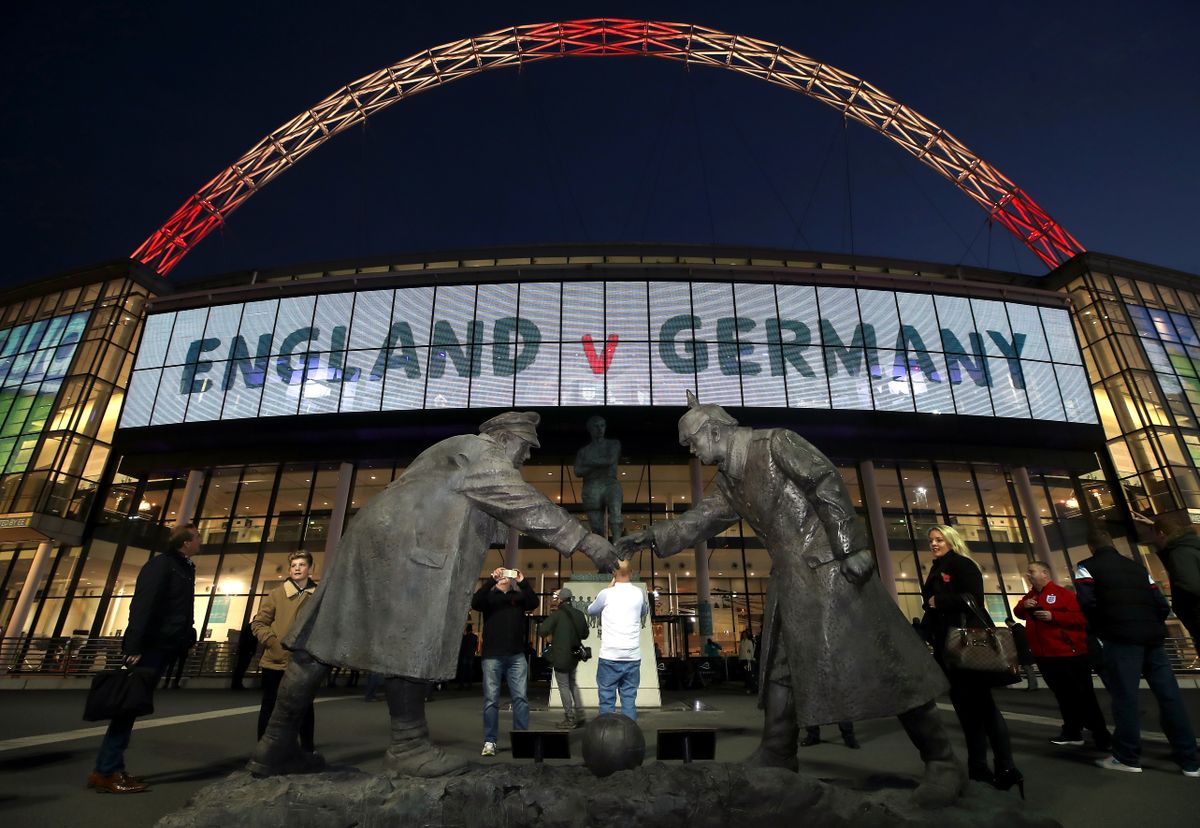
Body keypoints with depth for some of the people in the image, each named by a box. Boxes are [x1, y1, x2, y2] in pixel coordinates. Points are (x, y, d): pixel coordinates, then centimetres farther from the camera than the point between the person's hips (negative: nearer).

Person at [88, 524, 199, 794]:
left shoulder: (184, 569, 16)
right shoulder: (161, 564, -12)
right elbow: (143, 605, -20)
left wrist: (187, 635, 9)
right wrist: (135, 646, -24)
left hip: (163, 646, 9)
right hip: (149, 646, -9)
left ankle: (112, 768, 18)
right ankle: (105, 771, 2)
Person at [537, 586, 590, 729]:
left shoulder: (557, 614, -15)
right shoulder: (579, 614, 2)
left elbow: (542, 630, -20)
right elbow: (585, 634, 11)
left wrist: (549, 636, 0)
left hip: (560, 656, -6)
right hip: (574, 655, 6)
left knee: (564, 686, 4)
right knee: (573, 684, 20)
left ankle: (570, 719, 9)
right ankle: (579, 714, 16)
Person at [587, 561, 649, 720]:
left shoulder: (606, 594, -6)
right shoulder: (639, 593, 2)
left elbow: (591, 611, 13)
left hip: (610, 657, -2)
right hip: (633, 658, 3)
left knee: (607, 700, 7)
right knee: (629, 700, 10)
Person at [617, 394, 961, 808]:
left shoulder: (776, 442, -9)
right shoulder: (728, 480, 14)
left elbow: (828, 482, -17)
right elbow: (699, 520, 15)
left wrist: (852, 546, -23)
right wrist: (651, 535, 5)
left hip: (831, 565, -8)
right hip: (789, 576, 8)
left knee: (875, 655, -4)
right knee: (780, 665, 12)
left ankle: (941, 760, 10)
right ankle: (776, 755, 25)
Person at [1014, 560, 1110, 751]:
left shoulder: (1062, 593, -11)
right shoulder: (1030, 596, 11)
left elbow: (1082, 617, -16)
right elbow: (1019, 613, 17)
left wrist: (1053, 616, -23)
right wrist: (1024, 606, -4)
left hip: (1069, 654, -7)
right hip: (1044, 656, 7)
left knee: (1083, 697, 0)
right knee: (1063, 696, 15)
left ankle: (1102, 738, 11)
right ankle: (1072, 732, 25)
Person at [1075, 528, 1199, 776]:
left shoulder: (1087, 567, 3)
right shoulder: (1137, 567, 21)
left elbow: (1087, 602, -11)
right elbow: (1162, 604, 14)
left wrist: (1101, 630, 5)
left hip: (1120, 639, -6)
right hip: (1152, 637, 6)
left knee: (1125, 696, -1)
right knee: (1169, 695, 9)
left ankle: (1127, 758, 5)